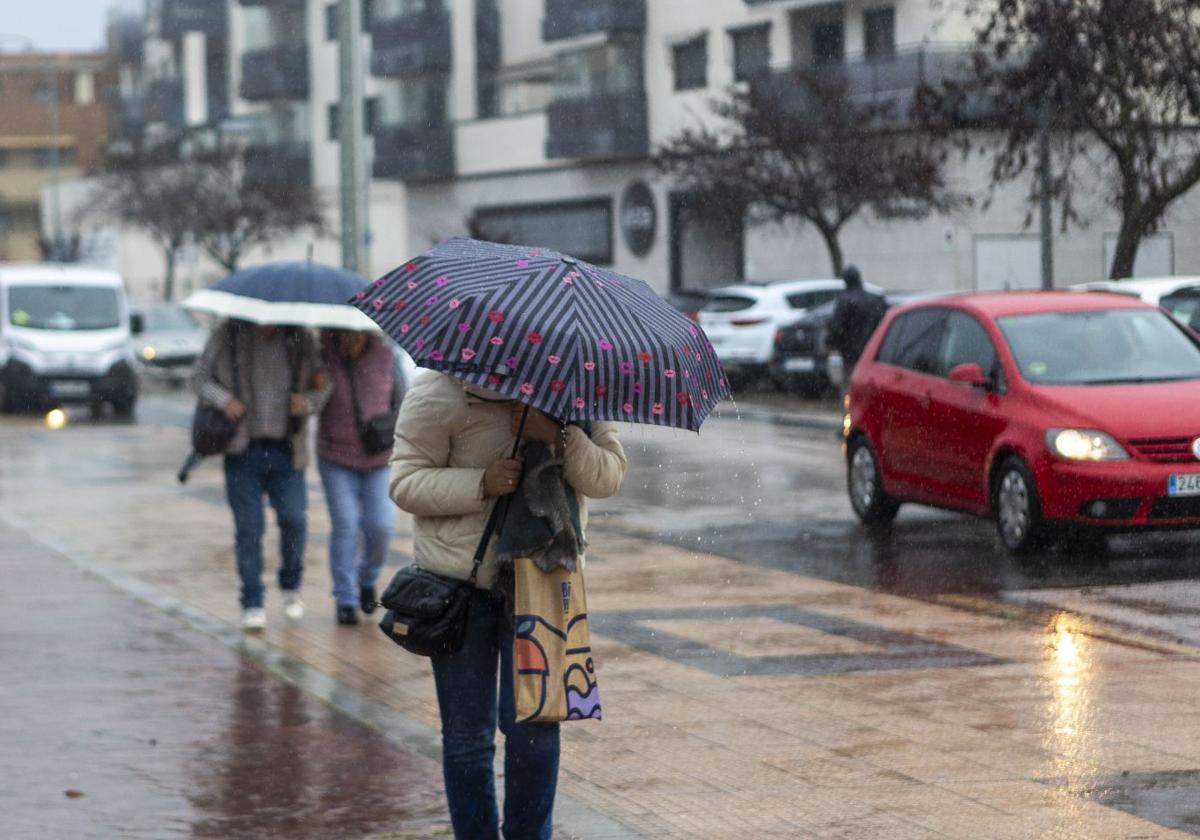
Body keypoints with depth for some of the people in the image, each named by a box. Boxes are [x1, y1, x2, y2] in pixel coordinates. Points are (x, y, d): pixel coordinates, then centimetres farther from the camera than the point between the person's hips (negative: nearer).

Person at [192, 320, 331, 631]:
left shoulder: (299, 339, 5)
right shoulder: (227, 336, 1)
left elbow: (321, 386, 10)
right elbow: (200, 378, 6)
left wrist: (307, 401, -13)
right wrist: (223, 399, -13)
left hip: (285, 452, 1)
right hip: (243, 452, -1)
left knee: (294, 519, -8)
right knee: (248, 528, -2)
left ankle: (291, 586, 17)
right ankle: (252, 604, 7)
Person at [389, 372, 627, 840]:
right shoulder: (440, 394, -8)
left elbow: (608, 478, -8)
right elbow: (405, 482, -10)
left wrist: (560, 436, -26)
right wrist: (481, 484, -24)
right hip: (459, 585, -1)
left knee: (533, 722, -6)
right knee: (466, 733, 6)